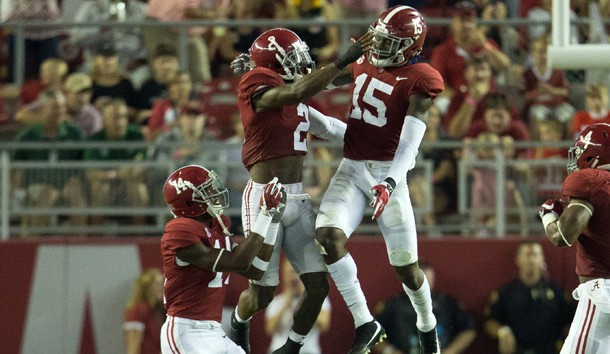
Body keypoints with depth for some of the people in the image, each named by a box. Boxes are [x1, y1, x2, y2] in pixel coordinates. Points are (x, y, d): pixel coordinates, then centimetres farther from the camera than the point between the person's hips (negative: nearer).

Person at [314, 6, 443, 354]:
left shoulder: (419, 80, -10)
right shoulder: (365, 64, 9)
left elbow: (410, 142, -18)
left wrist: (390, 183, -31)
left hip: (387, 173, -5)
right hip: (351, 169, 5)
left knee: (406, 265, 3)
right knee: (328, 235, -21)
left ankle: (427, 326, 33)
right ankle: (365, 323, -13)